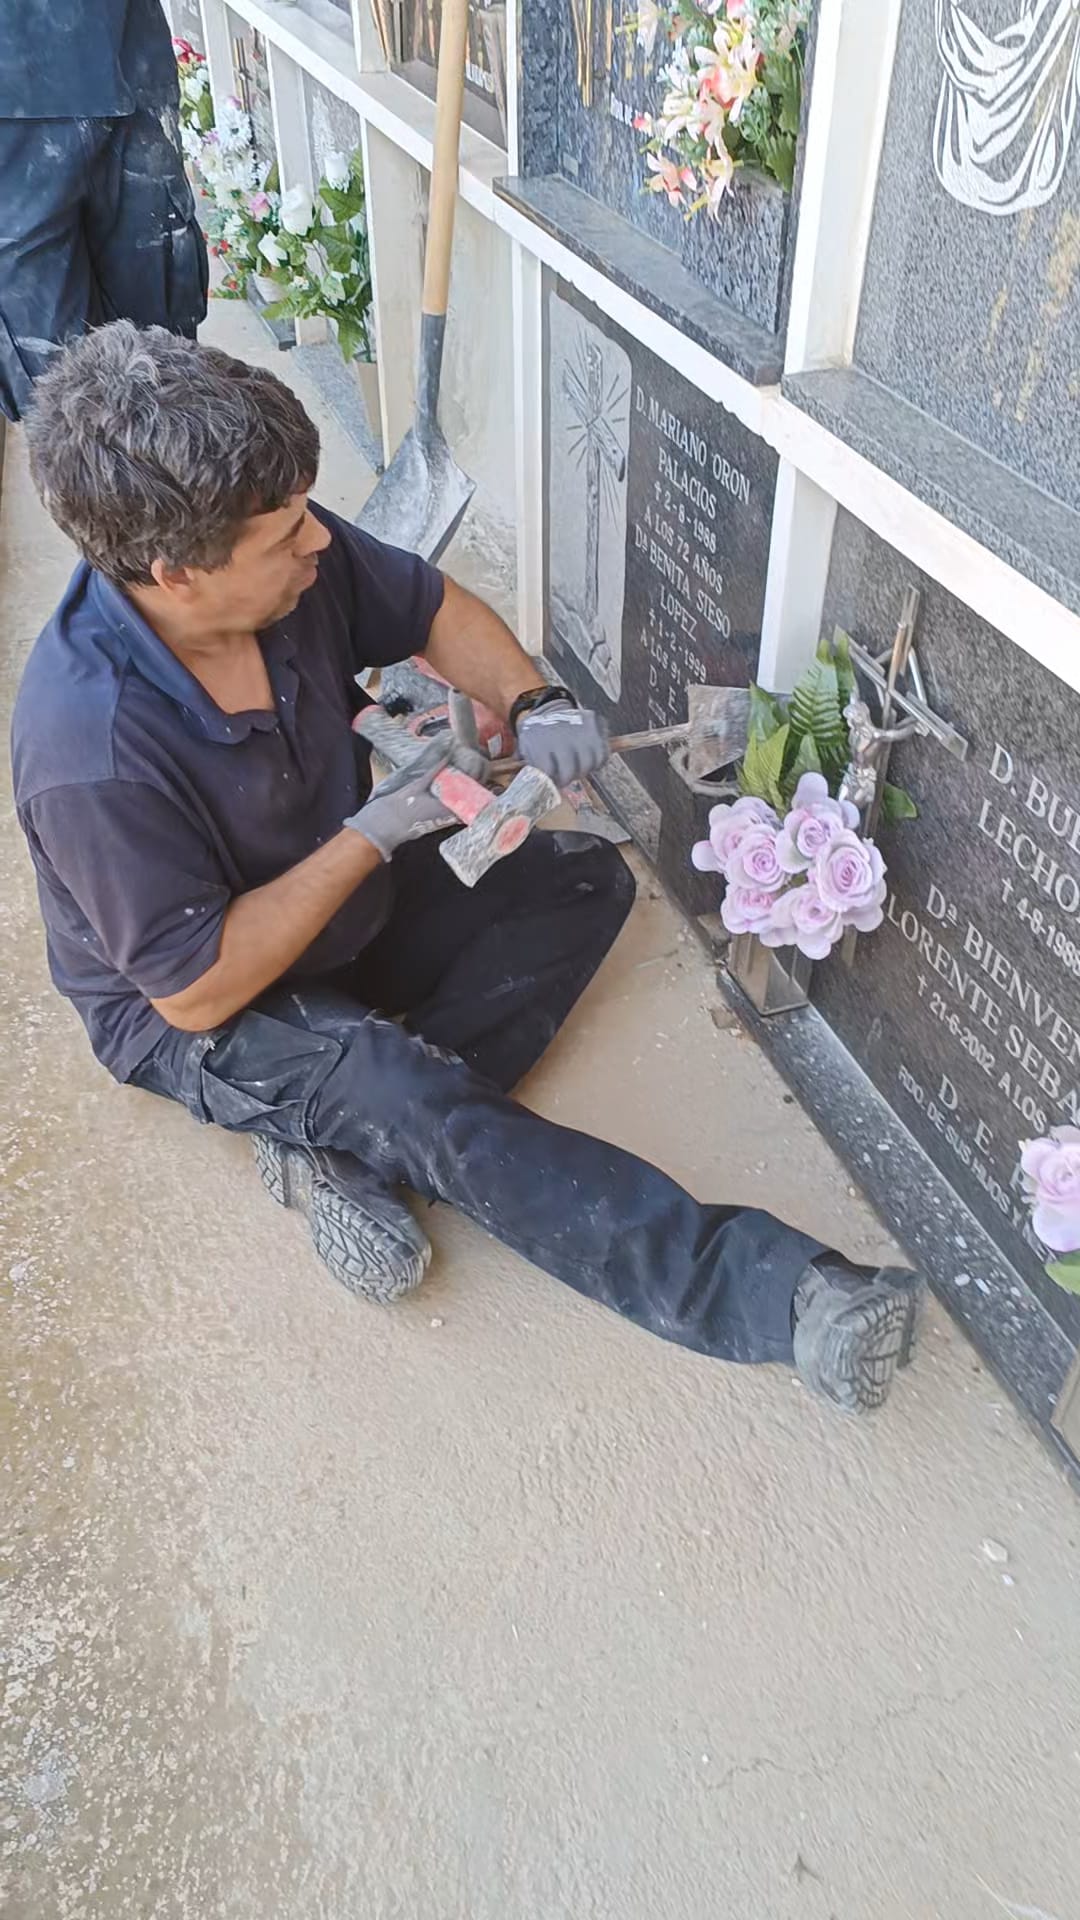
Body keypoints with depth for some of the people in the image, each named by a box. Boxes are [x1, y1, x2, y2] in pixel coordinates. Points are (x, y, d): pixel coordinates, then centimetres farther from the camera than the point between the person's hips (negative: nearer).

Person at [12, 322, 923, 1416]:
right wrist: (376, 830, -27)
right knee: (420, 1104, -32)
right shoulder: (91, 756, -35)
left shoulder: (297, 562, -19)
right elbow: (196, 989, -27)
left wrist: (533, 704, -19)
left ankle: (344, 1144, -13)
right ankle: (777, 1299, -27)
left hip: (346, 899, 7)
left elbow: (432, 610, 1)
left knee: (587, 881, 1)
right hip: (193, 1015, -7)